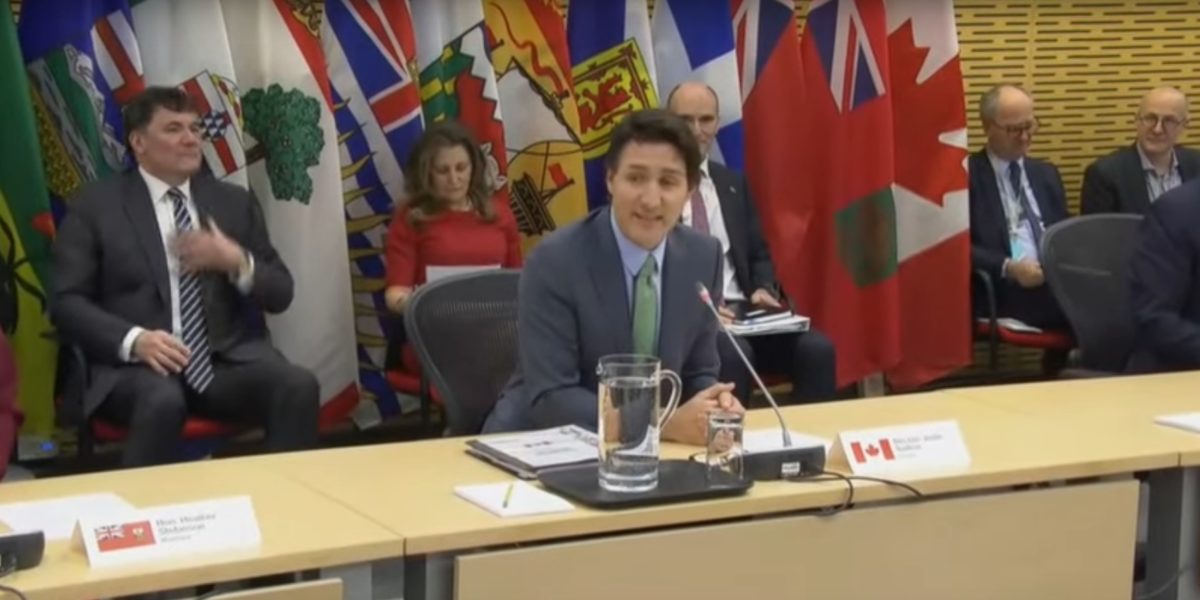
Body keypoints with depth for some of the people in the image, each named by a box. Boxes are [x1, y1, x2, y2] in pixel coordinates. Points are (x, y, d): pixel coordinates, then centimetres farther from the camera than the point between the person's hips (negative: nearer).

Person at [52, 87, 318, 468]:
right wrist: (134, 340, -19)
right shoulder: (96, 206, 7)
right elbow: (68, 302, -1)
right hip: (137, 362, -3)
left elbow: (280, 294, 16)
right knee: (162, 401, -37)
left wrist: (236, 261, -5)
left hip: (228, 358, 3)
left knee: (299, 387, -27)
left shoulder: (235, 202, 17)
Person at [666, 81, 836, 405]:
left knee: (817, 349, -21)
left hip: (740, 310, 5)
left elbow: (759, 254, 22)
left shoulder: (734, 184, 20)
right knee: (733, 354, -37)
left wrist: (763, 289, -1)